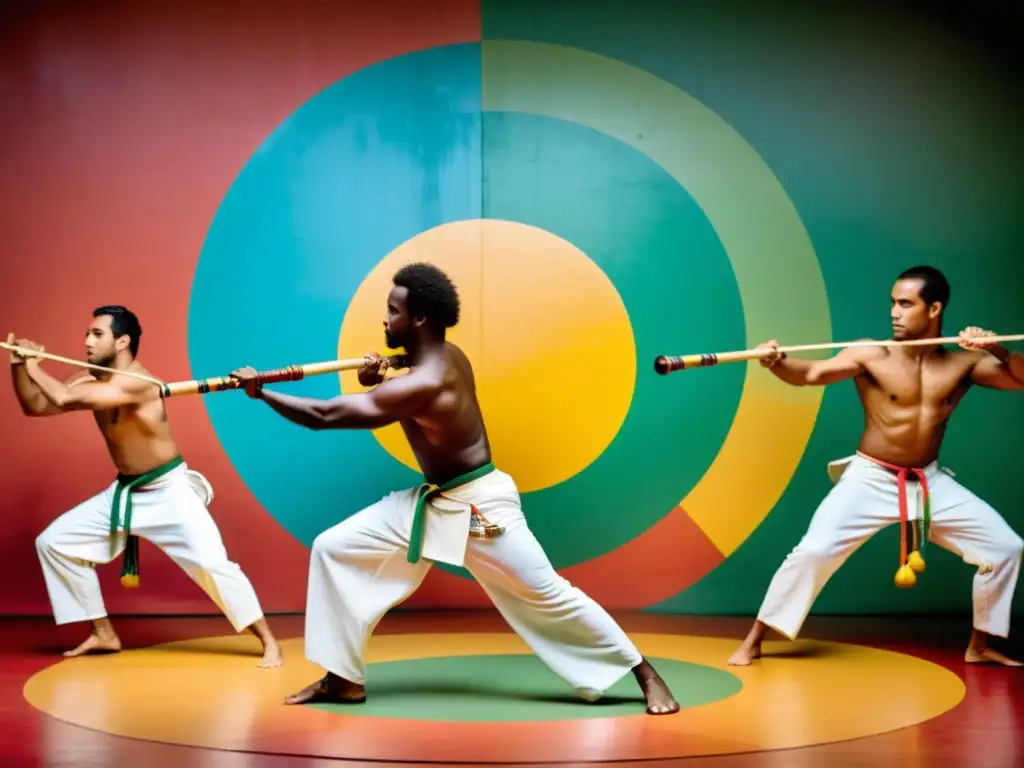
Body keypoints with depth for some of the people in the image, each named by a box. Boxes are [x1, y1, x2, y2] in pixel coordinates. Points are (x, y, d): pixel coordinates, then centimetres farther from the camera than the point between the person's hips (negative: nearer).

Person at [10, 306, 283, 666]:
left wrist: (35, 367, -17)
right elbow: (35, 407, 6)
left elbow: (65, 398, -34)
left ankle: (269, 643, -7)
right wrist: (19, 365, -8)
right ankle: (104, 634, 14)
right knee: (54, 542, 6)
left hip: (169, 491, -9)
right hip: (124, 492, 9)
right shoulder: (92, 381, 1)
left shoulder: (137, 382, -27)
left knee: (212, 564, -21)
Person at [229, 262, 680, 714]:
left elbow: (324, 416, -26)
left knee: (547, 596, -4)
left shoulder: (423, 384, -28)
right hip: (431, 502, 9)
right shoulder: (443, 356, 0)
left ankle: (646, 676, 10)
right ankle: (344, 679, 7)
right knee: (334, 548, 1)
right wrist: (377, 383, -7)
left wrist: (261, 391, -14)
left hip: (480, 508, -9)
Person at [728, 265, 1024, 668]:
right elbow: (811, 373, -23)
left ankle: (979, 646, 21)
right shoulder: (872, 356, -12)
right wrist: (777, 363, -44)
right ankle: (753, 641, -5)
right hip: (870, 479, -4)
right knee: (814, 550, -19)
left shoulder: (964, 362, -3)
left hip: (931, 481, 4)